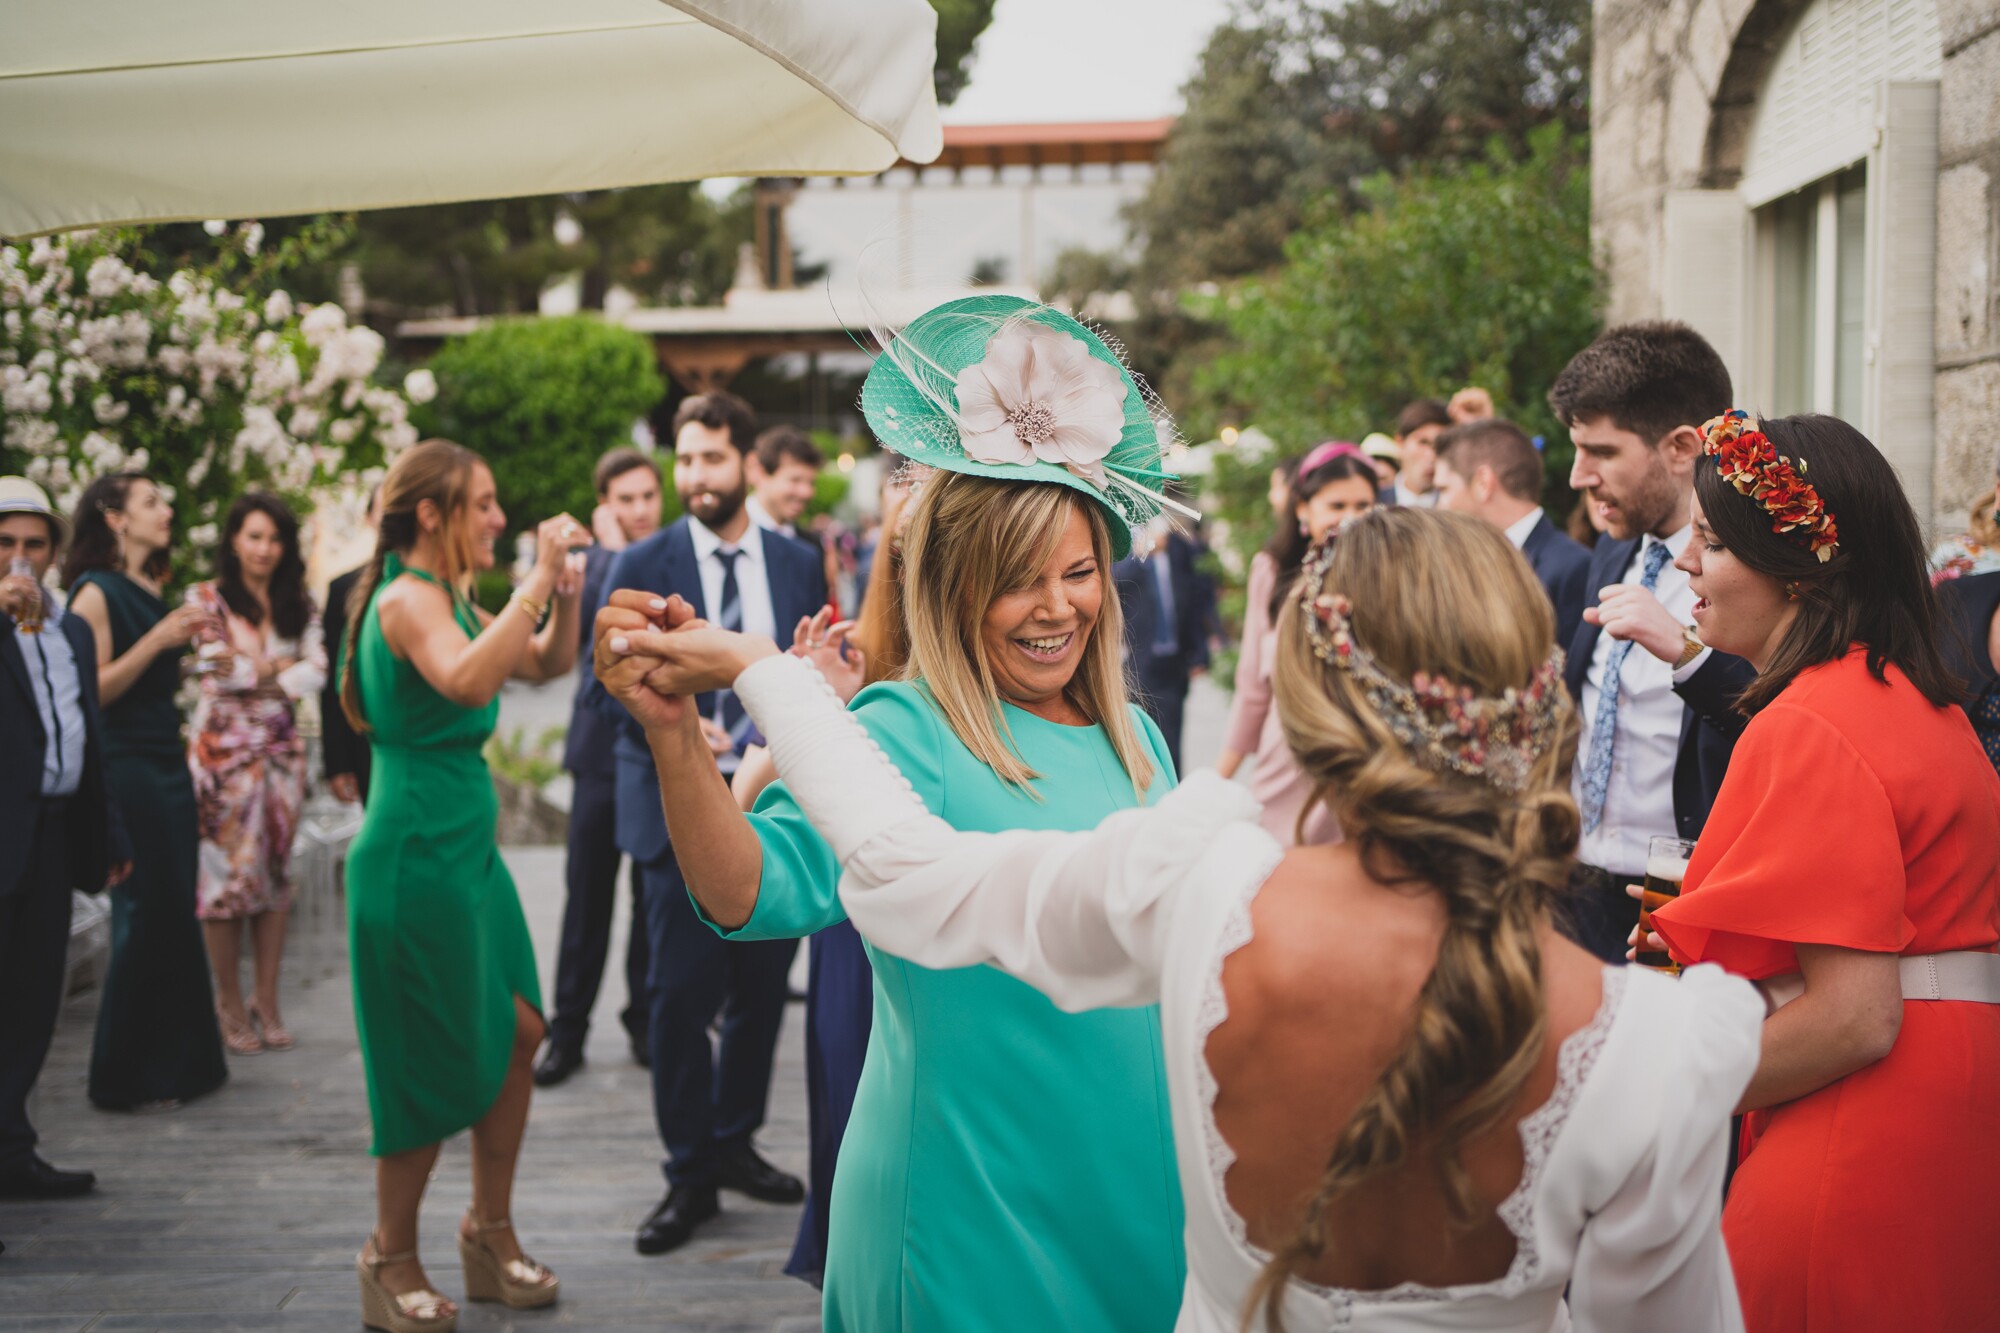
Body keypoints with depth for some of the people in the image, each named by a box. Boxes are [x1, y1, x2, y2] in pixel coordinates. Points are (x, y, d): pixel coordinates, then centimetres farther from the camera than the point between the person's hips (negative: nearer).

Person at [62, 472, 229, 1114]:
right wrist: (157, 639, -20)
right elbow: (93, 690, -17)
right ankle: (126, 1078, 5)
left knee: (173, 917, 9)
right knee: (146, 918, -5)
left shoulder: (152, 592, 17)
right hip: (125, 768, -8)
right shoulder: (97, 592, -8)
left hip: (167, 767, 8)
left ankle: (177, 1065, 17)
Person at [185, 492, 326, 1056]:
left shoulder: (298, 605, 10)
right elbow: (216, 670, -11)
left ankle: (267, 1003, 11)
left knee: (276, 873, 5)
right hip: (224, 751, -4)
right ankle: (230, 1004, 6)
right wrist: (281, 666, -2)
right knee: (227, 873, -2)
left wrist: (254, 673, -10)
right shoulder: (206, 600, 0)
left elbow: (316, 672, -2)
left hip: (282, 751, 4)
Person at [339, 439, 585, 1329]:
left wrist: (565, 592, 4)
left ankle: (490, 1233, 23)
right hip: (417, 857, -9)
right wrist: (536, 580, -31)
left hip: (469, 851, 9)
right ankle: (392, 1260, 16)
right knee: (435, 1066, 0)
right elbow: (468, 681, -35)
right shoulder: (407, 598, -15)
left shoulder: (447, 600, 15)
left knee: (516, 1035, 9)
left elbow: (548, 665, 21)